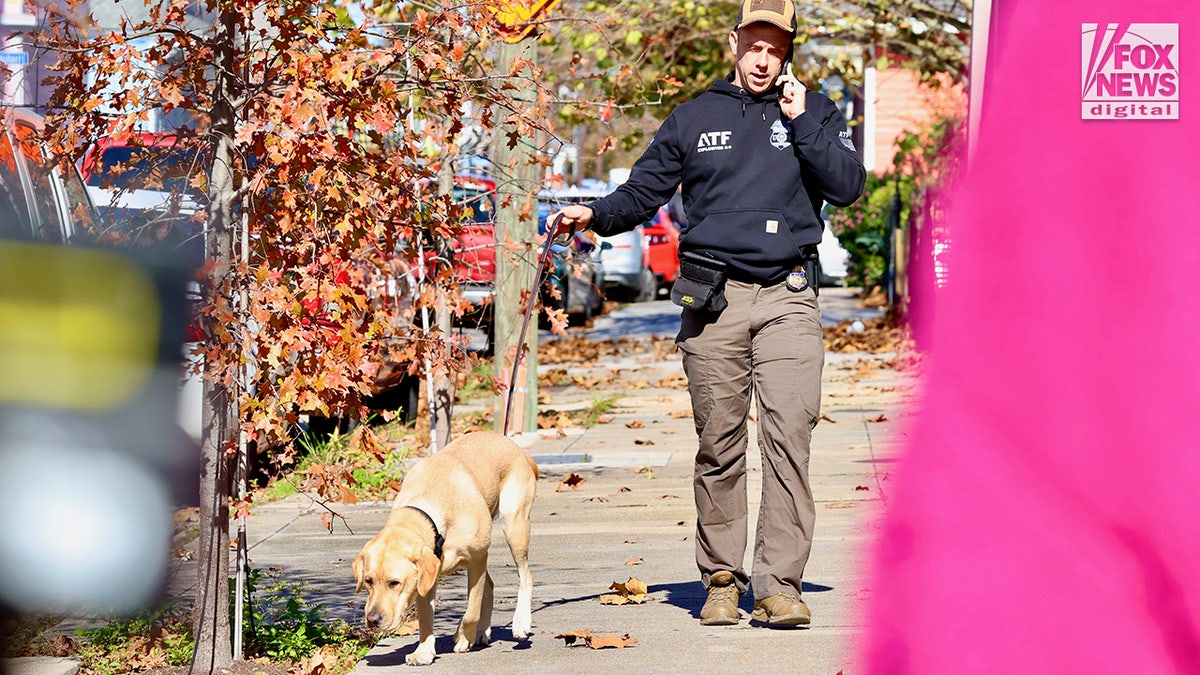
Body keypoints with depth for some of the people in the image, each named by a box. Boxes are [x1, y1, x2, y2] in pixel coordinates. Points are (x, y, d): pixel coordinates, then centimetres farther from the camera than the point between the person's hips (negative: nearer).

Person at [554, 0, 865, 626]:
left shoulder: (814, 111, 12)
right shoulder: (694, 118, 13)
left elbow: (847, 187, 0)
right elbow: (643, 191, 12)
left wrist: (801, 122, -6)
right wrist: (596, 215, -6)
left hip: (787, 298, -1)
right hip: (711, 299, 1)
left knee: (788, 435, -12)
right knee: (719, 445, 2)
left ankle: (779, 582, -12)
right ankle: (722, 579, 10)